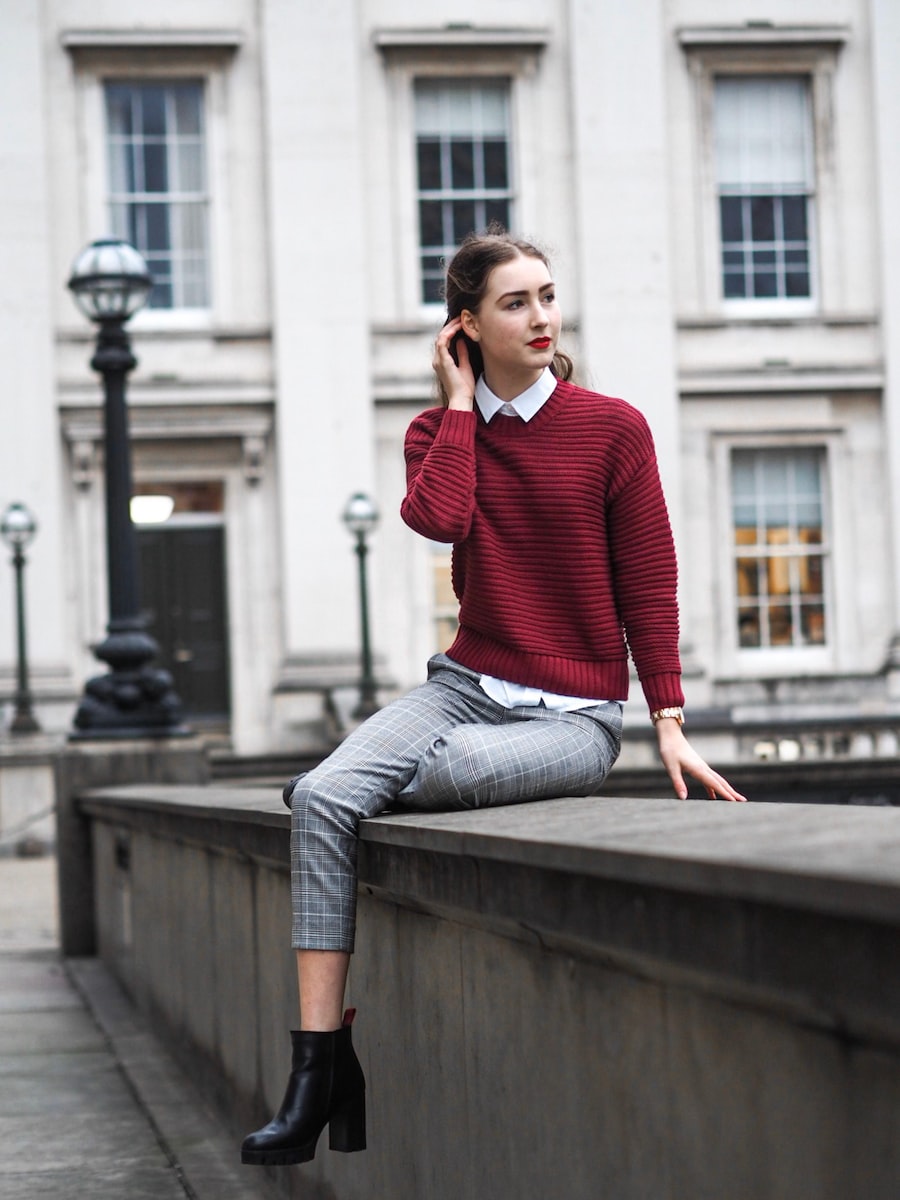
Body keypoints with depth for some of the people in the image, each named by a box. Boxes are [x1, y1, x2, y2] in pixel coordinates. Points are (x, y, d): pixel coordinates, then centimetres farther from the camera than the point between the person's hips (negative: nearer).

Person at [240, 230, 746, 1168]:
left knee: (452, 767, -36)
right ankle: (319, 1066, -26)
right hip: (466, 684, 4)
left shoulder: (612, 429, 0)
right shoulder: (437, 432, 9)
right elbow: (437, 518, -15)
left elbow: (648, 586, 1)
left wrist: (669, 723, -4)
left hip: (574, 714, -3)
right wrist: (460, 400, -4)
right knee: (320, 796, -24)